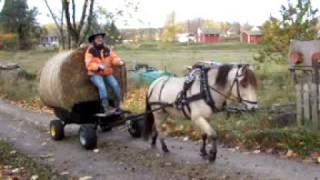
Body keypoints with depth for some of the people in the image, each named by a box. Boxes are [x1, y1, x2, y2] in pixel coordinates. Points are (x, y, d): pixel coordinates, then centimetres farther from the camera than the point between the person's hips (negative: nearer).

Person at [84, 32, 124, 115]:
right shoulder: (90, 51, -4)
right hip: (95, 74, -4)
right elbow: (89, 65, -13)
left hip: (107, 74, 4)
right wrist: (98, 66, -30)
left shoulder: (107, 50, 10)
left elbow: (114, 58, 3)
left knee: (115, 85, -21)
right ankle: (106, 108, -35)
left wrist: (119, 61, -20)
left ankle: (118, 106, -12)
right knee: (102, 86, -31)